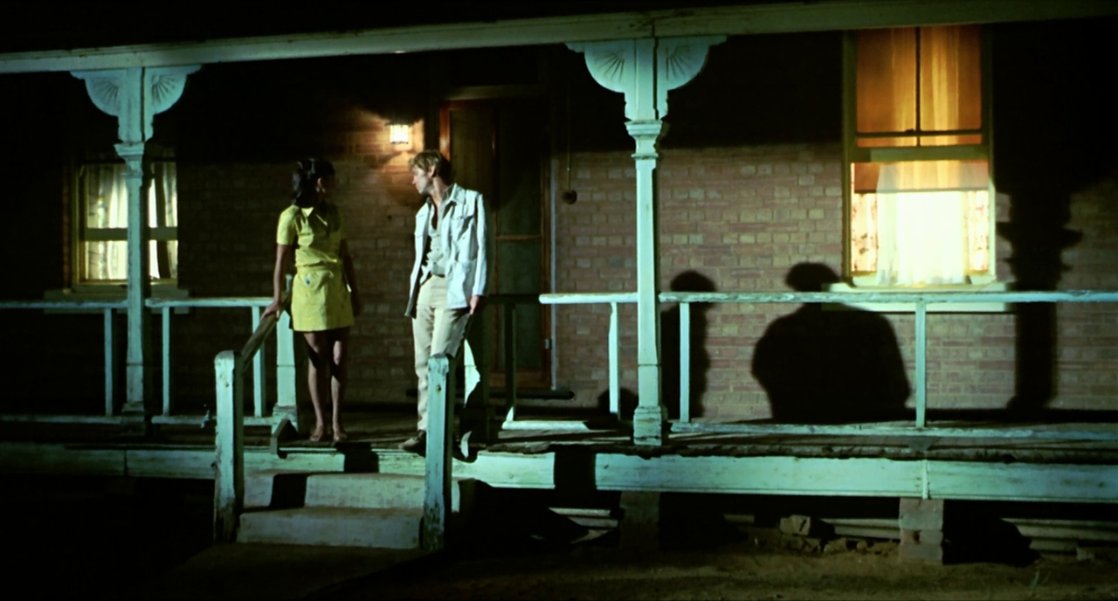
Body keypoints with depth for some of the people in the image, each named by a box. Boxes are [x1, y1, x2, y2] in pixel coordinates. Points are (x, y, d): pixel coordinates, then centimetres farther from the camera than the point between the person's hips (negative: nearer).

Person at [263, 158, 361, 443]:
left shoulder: (332, 212, 9)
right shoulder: (292, 216, -7)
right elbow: (281, 260, -6)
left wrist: (354, 290, 11)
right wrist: (277, 298, -9)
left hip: (337, 289, 5)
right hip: (310, 289, -5)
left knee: (338, 359, 2)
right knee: (317, 360, 1)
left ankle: (337, 422, 7)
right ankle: (320, 422, 10)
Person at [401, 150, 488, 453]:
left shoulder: (470, 201, 4)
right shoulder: (423, 212, 24)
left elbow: (481, 247, -3)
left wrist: (478, 290, -11)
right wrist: (413, 296, 15)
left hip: (454, 289, -7)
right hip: (425, 288, 7)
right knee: (423, 363, 0)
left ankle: (429, 431, -19)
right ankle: (427, 427, 1)